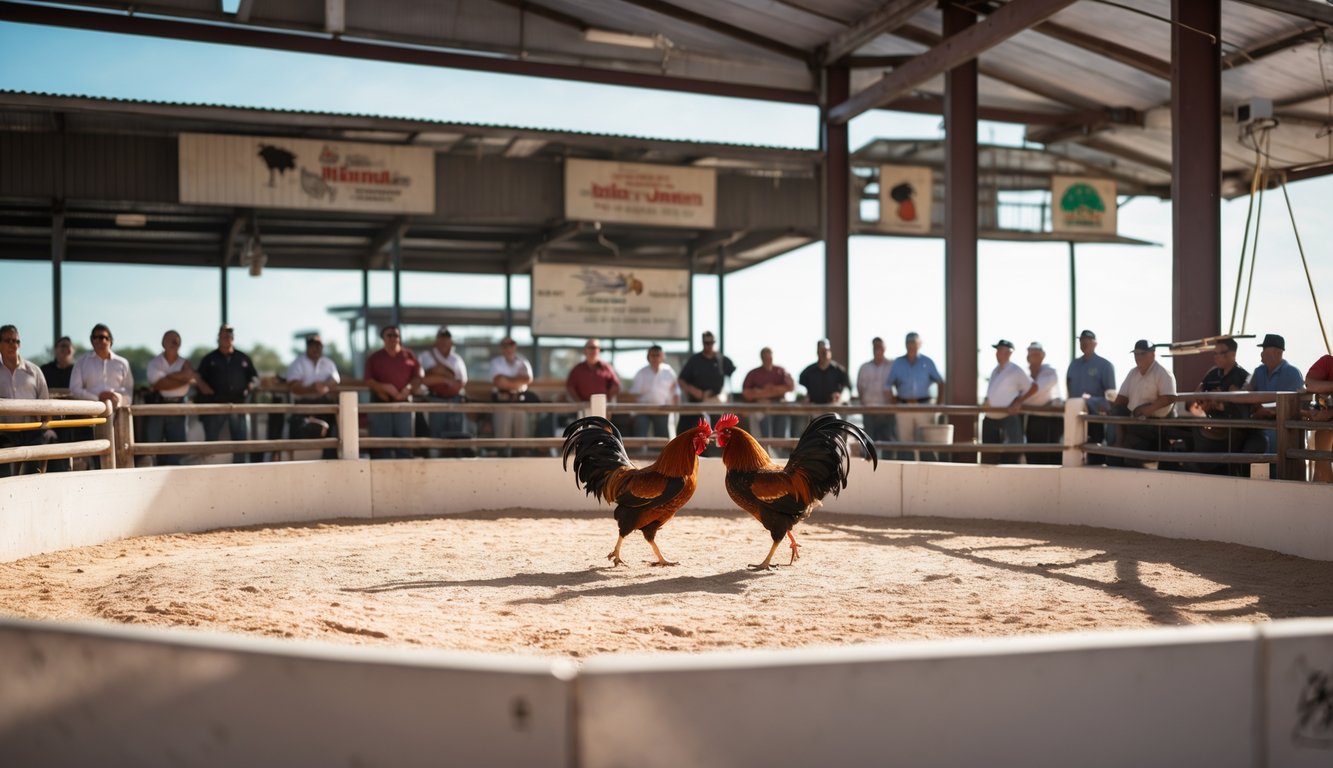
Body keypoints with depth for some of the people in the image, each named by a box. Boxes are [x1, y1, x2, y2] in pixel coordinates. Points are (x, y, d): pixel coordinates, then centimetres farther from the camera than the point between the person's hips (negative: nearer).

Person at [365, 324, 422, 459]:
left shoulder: (409, 356, 10)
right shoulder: (375, 358, 10)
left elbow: (418, 377, 6)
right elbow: (368, 380, 3)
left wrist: (408, 389, -11)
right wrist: (381, 388, -14)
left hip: (403, 403, 0)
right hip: (381, 403, 0)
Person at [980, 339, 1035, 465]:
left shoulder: (1016, 371, -8)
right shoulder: (995, 370, 14)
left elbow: (1033, 387, -7)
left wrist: (1018, 403, -12)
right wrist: (985, 402, 9)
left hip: (1008, 420, -8)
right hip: (990, 420, 8)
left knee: (1009, 458, -7)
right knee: (988, 457, 10)